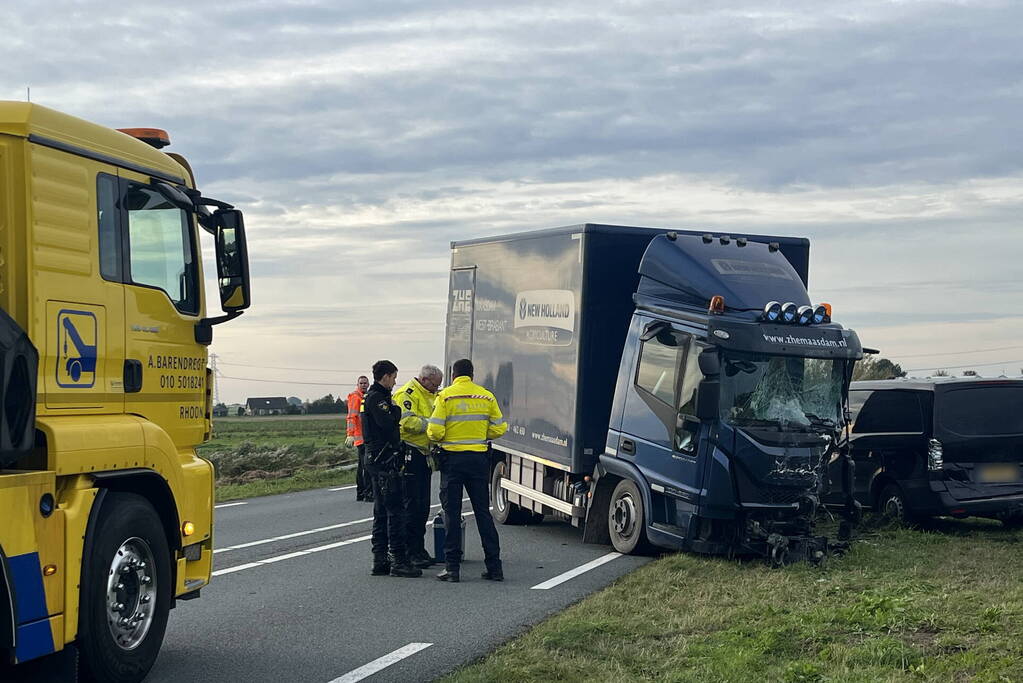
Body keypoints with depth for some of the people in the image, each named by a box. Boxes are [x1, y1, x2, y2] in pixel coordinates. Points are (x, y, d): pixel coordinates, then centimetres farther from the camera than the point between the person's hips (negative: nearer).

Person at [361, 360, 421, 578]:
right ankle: (399, 561, -11)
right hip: (384, 460, -11)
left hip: (378, 460, 11)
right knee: (395, 510, -10)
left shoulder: (374, 397, 20)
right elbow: (387, 423, -25)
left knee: (382, 511, 12)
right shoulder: (376, 398, -13)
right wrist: (397, 409, -9)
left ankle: (380, 560, 14)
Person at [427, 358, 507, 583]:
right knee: (483, 512, 9)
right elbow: (499, 428, 4)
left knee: (452, 513, 3)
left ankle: (452, 568, 3)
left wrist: (433, 435, 9)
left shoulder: (445, 396, -7)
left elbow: (435, 432, -13)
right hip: (479, 459, 3)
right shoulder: (486, 396, 4)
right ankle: (494, 566, 8)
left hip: (453, 458, -3)